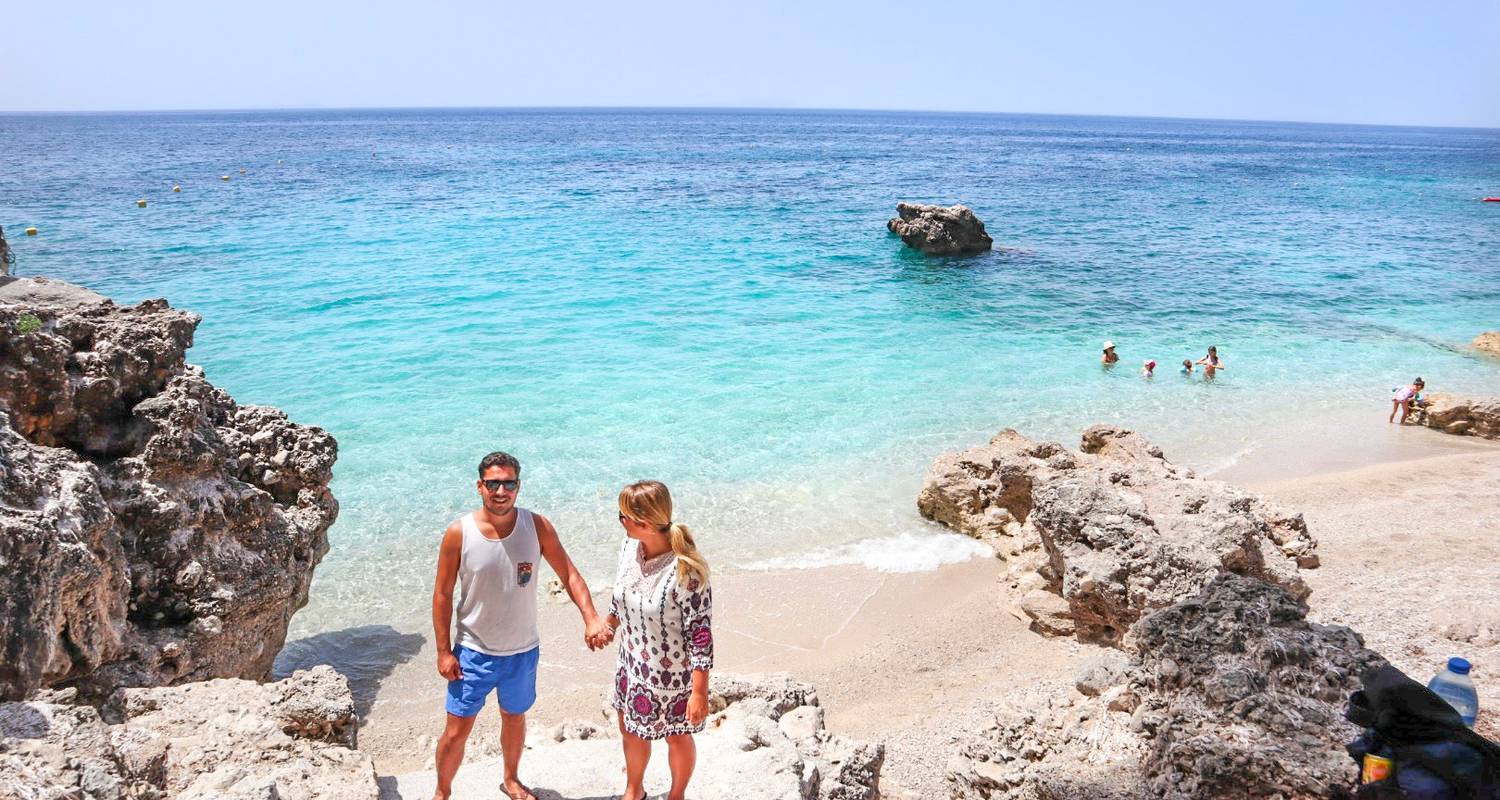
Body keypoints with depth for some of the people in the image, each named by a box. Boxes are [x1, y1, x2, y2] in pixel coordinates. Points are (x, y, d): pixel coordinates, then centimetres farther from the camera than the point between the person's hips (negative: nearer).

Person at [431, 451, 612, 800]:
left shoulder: (537, 526, -12)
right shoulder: (459, 533, -16)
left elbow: (569, 574, -9)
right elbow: (442, 594, -8)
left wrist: (591, 618, -24)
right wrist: (444, 651, -7)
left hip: (523, 651, 2)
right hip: (474, 653, -2)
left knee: (514, 718, 22)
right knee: (456, 731, 5)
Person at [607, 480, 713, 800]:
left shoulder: (685, 570, -33)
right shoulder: (629, 547, -12)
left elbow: (701, 634, -25)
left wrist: (700, 692, -21)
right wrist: (607, 624, 24)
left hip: (672, 674, -6)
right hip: (633, 666, 6)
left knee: (677, 737, 20)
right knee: (630, 729, 25)